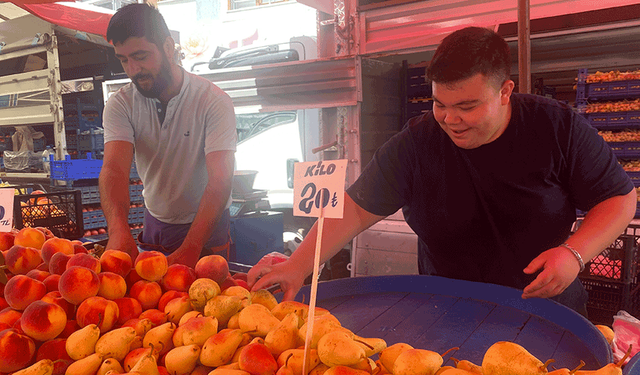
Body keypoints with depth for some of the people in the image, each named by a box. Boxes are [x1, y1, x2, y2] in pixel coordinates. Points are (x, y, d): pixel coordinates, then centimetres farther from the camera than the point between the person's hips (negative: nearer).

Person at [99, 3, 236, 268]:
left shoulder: (213, 101, -21)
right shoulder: (120, 105, -10)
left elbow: (220, 180, -30)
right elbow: (115, 169, -25)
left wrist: (190, 250, -43)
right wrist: (118, 228, -45)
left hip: (206, 226, -3)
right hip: (154, 223, 3)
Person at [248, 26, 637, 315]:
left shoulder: (558, 127, -9)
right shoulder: (415, 144, -10)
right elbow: (356, 209, -10)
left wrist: (575, 252, -19)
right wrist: (298, 265, -20)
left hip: (548, 309, 0)